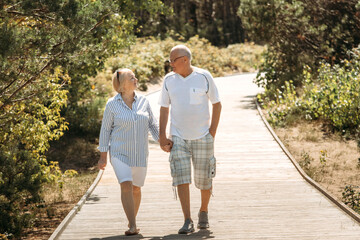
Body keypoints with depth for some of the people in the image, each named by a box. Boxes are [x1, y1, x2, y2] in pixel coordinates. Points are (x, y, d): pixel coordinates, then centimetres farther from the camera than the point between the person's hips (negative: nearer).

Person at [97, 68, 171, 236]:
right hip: (120, 153, -4)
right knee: (126, 186, -19)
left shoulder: (143, 102, 3)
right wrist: (103, 156, -2)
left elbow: (152, 125, 11)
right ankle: (133, 226, -19)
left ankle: (132, 220, 33)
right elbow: (105, 130, -1)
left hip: (140, 154, 4)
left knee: (136, 189, 12)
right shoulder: (112, 104, -6)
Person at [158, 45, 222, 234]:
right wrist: (162, 136, 0)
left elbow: (216, 104, 2)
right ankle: (187, 222, -10)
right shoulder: (169, 80, 2)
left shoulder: (204, 77, -5)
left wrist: (212, 132, -4)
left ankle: (203, 212, 30)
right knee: (181, 178, -10)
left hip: (202, 137, -1)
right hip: (178, 138, 1)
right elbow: (164, 109, 7)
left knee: (204, 179, 5)